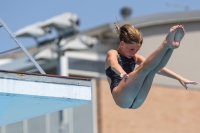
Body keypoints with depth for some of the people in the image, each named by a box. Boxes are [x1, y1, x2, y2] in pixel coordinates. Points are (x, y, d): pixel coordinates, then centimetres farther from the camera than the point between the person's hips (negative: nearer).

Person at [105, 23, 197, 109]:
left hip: (136, 102, 5)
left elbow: (157, 68, 15)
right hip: (121, 97, -5)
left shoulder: (135, 58, 25)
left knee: (152, 69, -17)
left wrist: (179, 78, 1)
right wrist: (123, 74, -43)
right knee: (144, 67, -26)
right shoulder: (112, 54, 7)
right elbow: (114, 64, -18)